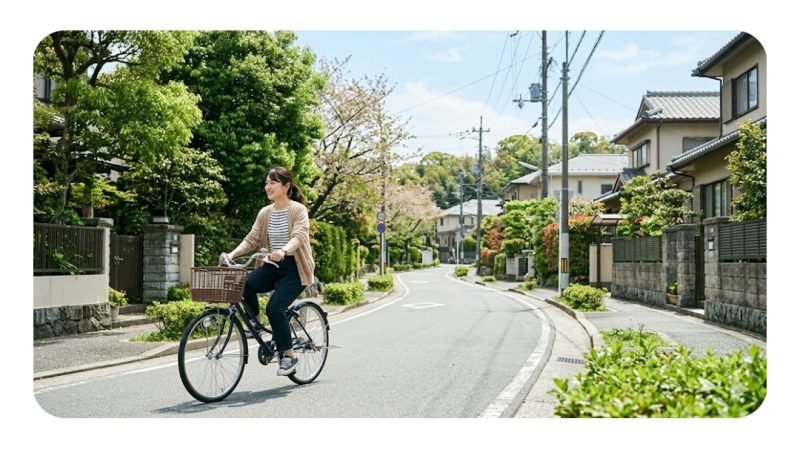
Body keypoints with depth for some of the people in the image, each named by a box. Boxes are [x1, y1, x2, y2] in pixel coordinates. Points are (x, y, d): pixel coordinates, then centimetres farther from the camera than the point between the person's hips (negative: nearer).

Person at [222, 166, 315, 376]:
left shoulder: (298, 209, -9)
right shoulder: (265, 213, 8)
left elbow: (299, 236, -23)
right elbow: (251, 239, 3)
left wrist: (283, 251, -44)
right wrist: (232, 254, -14)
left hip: (294, 267, -5)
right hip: (273, 266, 5)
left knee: (275, 308, -21)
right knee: (245, 284, -24)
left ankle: (288, 355, -2)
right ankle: (255, 321, 1)